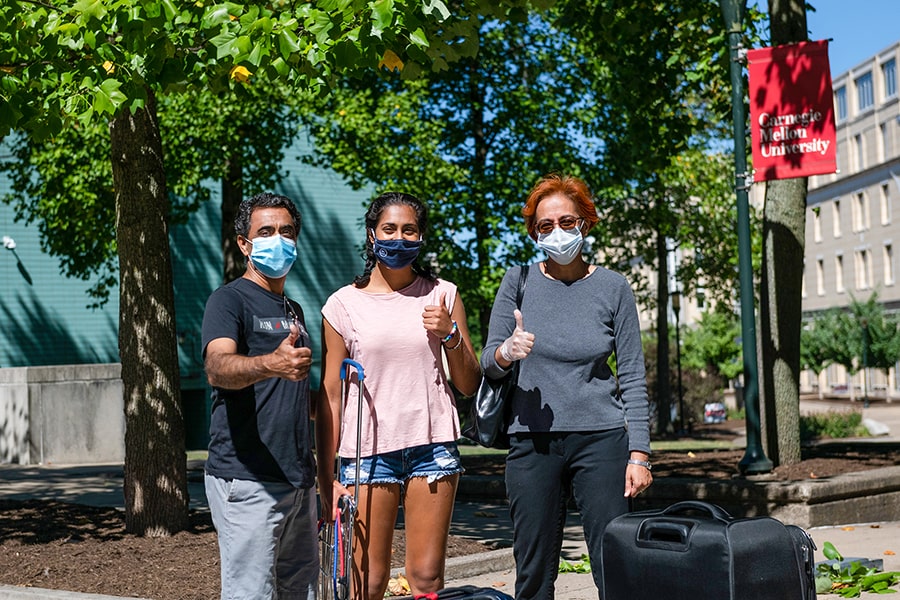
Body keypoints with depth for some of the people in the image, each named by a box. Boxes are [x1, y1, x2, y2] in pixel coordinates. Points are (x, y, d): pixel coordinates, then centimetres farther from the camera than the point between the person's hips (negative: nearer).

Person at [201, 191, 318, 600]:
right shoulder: (229, 299, -4)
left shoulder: (293, 310, 20)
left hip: (298, 478, 8)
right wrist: (271, 364, -44)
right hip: (247, 480, -8)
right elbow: (218, 369, -25)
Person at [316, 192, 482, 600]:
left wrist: (451, 335, -7)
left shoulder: (442, 295, 9)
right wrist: (326, 478, 0)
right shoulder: (344, 304, 3)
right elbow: (329, 397, 3)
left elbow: (469, 386, 11)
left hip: (432, 445, 2)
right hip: (367, 448, -1)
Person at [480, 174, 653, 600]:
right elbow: (488, 363, 6)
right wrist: (506, 352, -18)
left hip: (601, 438, -1)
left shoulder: (612, 288, 2)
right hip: (532, 441, 1)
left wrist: (639, 454, -4)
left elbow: (632, 377, 3)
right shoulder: (519, 282, 4)